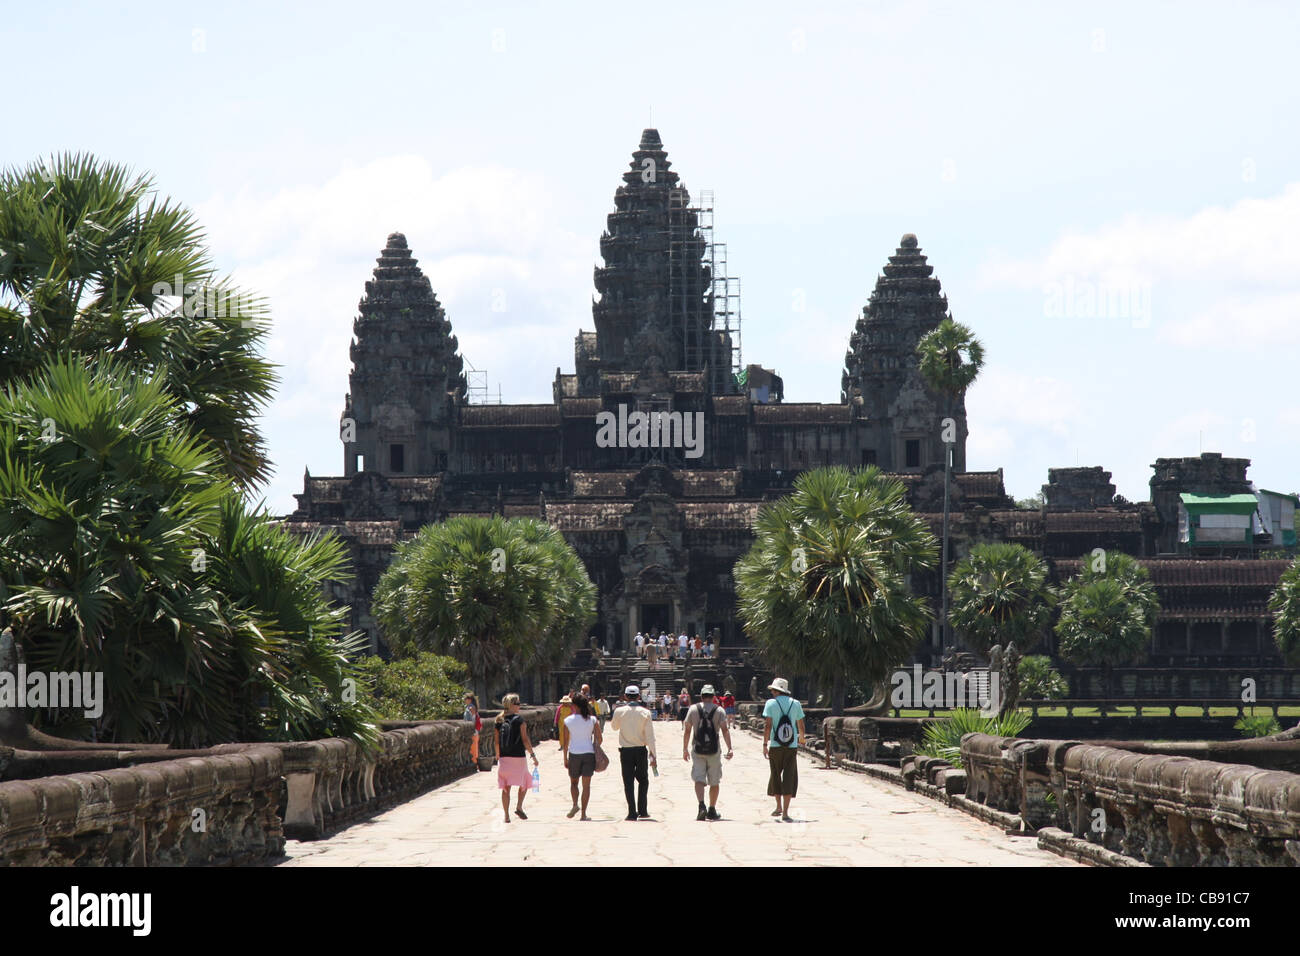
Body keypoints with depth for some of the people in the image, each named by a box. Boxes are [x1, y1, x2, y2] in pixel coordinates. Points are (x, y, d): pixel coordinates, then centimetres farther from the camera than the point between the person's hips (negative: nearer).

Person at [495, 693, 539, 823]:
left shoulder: (500, 721, 5)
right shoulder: (519, 719, -9)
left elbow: (497, 742, 9)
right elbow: (525, 739, -12)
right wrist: (532, 755, -6)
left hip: (504, 758, 4)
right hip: (518, 757, -4)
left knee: (505, 787, 8)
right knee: (524, 782, 15)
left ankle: (506, 815, 5)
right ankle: (519, 807, -2)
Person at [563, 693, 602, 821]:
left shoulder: (568, 720, -4)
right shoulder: (593, 720, -2)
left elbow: (566, 741, -2)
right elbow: (599, 739, -1)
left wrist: (565, 758, 6)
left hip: (574, 753, -1)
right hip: (589, 753, 1)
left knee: (573, 782, 16)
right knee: (586, 785, 4)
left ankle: (575, 804, -9)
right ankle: (583, 814, 2)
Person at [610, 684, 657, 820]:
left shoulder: (619, 712, -5)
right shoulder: (645, 712, -5)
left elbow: (614, 727, 15)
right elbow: (650, 735, -6)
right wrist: (653, 754, -4)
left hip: (625, 751, -1)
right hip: (641, 750, 1)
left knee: (628, 782, 4)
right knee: (643, 780, 16)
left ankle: (632, 812, -2)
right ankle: (642, 810, 11)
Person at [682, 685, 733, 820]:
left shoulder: (693, 709, 3)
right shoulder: (719, 710, 0)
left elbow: (687, 731, 4)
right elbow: (725, 730, -10)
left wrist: (685, 749, 12)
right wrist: (729, 749, -12)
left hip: (698, 750, 0)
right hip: (714, 751, 0)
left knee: (699, 780, -4)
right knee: (714, 782, 11)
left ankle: (701, 806, -25)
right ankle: (712, 811, 17)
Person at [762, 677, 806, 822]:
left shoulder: (771, 704, -3)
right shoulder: (796, 704, 4)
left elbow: (767, 725, -10)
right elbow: (801, 725, 11)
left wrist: (765, 744, -7)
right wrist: (801, 737, 32)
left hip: (775, 746, -1)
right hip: (792, 746, 1)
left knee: (776, 775, 16)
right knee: (789, 778, 0)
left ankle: (779, 807, 23)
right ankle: (785, 812, -7)